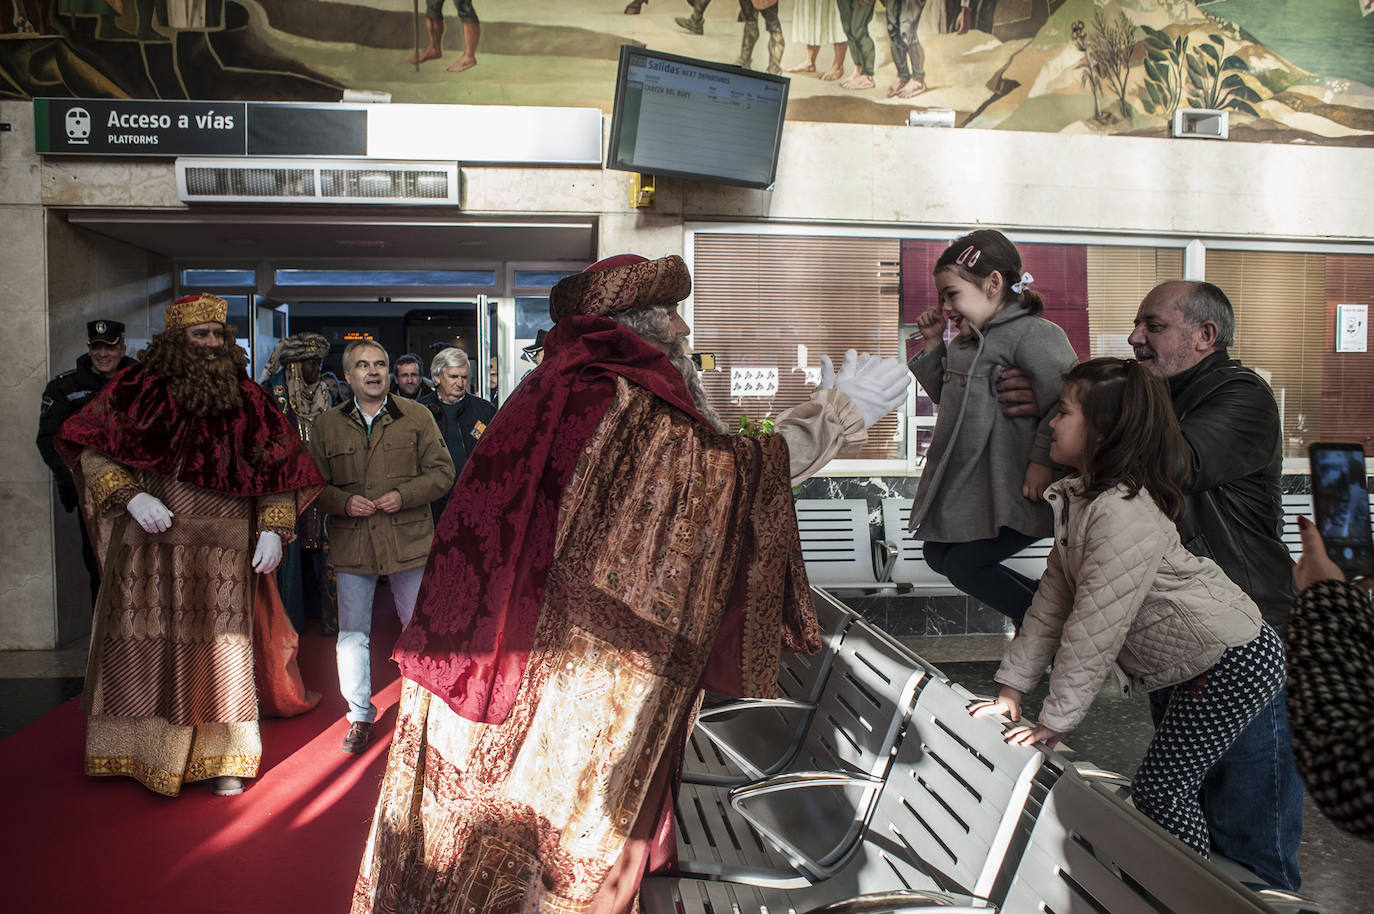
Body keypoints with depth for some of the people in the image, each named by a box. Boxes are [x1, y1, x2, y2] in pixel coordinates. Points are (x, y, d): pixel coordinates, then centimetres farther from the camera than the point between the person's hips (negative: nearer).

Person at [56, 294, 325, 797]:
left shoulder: (247, 398, 4)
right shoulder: (136, 388, 0)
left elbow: (281, 464, 6)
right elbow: (88, 449, 2)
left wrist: (274, 529, -3)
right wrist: (129, 496, -12)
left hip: (226, 553, 1)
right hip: (148, 546, 0)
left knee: (221, 651, 6)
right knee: (144, 645, 8)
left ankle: (223, 756, 20)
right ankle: (140, 748, 27)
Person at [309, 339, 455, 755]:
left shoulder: (416, 416, 3)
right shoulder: (326, 425, 7)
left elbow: (442, 472, 0)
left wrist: (403, 495, -14)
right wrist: (344, 502, -12)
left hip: (409, 538, -1)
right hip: (351, 544, 1)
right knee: (352, 633, 7)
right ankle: (360, 716, 23)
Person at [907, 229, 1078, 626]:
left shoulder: (1034, 333, -15)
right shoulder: (968, 342, 13)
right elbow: (945, 395, 24)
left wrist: (1043, 461, -27)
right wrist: (932, 345, 14)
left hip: (1009, 493, -10)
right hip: (963, 487, 10)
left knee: (963, 564, -9)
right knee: (938, 556, 15)